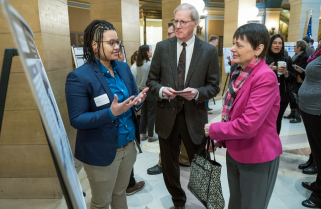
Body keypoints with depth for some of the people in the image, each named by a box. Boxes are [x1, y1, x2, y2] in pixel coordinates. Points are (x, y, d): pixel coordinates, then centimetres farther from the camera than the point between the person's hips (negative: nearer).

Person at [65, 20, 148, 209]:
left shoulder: (124, 68, 2)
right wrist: (111, 113, -31)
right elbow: (76, 119, -18)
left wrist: (139, 100, -14)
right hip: (101, 152, -5)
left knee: (120, 193, 26)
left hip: (128, 145, 6)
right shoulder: (79, 77, -18)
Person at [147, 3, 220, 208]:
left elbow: (214, 86, -1)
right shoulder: (162, 47, 0)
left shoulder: (209, 51, -4)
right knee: (169, 164, 18)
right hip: (166, 115, 3)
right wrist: (161, 90, -17)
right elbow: (152, 80, 5)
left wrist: (197, 93, -21)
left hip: (194, 116, -2)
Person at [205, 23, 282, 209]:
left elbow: (248, 125, -30)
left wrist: (213, 130, -16)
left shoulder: (265, 77, -24)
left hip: (257, 157, -8)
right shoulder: (240, 72, 5)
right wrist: (221, 139, 6)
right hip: (235, 151, 8)